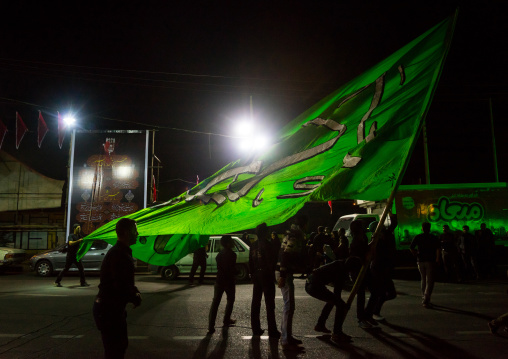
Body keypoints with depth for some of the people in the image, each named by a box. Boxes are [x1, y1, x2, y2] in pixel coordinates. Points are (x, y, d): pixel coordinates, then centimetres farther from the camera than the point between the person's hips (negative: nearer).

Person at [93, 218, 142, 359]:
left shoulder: (122, 252, 12)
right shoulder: (119, 254, -23)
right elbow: (121, 286, -29)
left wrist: (135, 292, 2)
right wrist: (135, 298, -11)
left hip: (112, 308, 11)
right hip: (108, 309, -11)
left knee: (120, 345, 22)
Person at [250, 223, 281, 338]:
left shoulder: (253, 245, 6)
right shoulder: (268, 244, -16)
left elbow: (250, 263, 11)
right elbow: (272, 260, -18)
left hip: (256, 276, 7)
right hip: (267, 276, -7)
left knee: (255, 303, 13)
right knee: (269, 304, -1)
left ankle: (256, 329, 20)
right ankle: (272, 331, 3)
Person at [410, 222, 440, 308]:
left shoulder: (417, 237, 6)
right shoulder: (434, 238, 1)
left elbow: (411, 248, -2)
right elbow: (438, 249, -13)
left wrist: (417, 256, 9)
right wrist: (437, 259, -5)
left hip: (420, 261, 3)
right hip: (430, 261, -3)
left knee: (423, 280, 18)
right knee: (429, 281, -2)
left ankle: (424, 299, 24)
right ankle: (426, 301, -13)